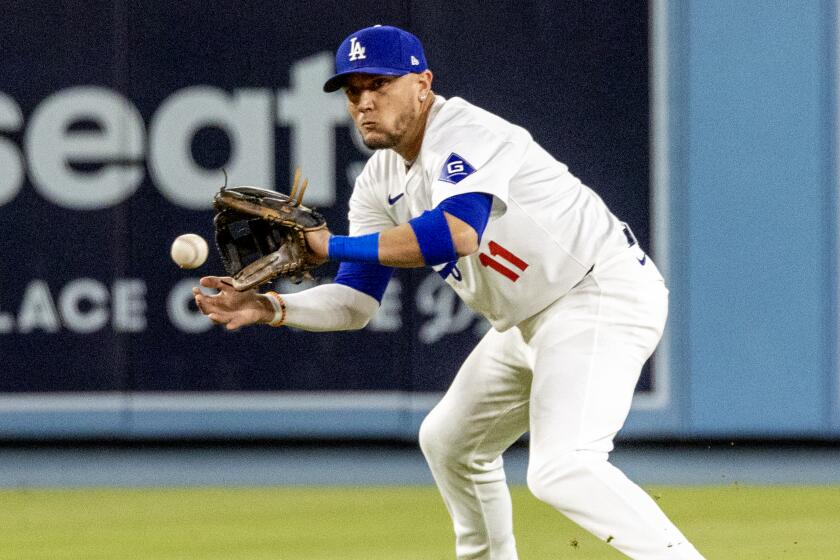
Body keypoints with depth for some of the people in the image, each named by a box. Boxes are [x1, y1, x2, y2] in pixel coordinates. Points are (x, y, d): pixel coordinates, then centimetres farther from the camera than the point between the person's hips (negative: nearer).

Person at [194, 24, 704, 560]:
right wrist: (269, 307, -13)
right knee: (450, 441, 23)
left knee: (561, 469, -27)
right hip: (530, 323, 10)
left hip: (606, 292, -10)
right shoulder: (379, 183, 6)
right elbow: (356, 301, 5)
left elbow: (456, 233, -39)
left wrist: (332, 245, -31)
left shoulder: (466, 133, -21)